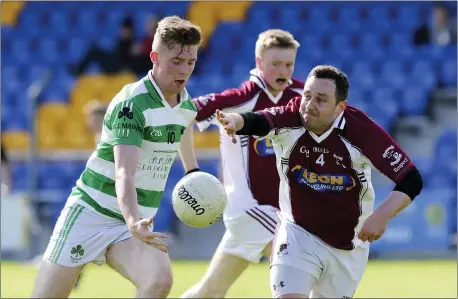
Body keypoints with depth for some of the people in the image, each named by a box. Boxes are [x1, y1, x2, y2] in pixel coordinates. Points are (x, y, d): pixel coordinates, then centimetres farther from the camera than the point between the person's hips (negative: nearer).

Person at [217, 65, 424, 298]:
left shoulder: (360, 130, -20)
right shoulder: (289, 119, -18)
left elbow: (411, 180, -17)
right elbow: (257, 121, -41)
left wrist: (382, 216, -31)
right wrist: (236, 121, -64)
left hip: (349, 244, 1)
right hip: (298, 234, -1)